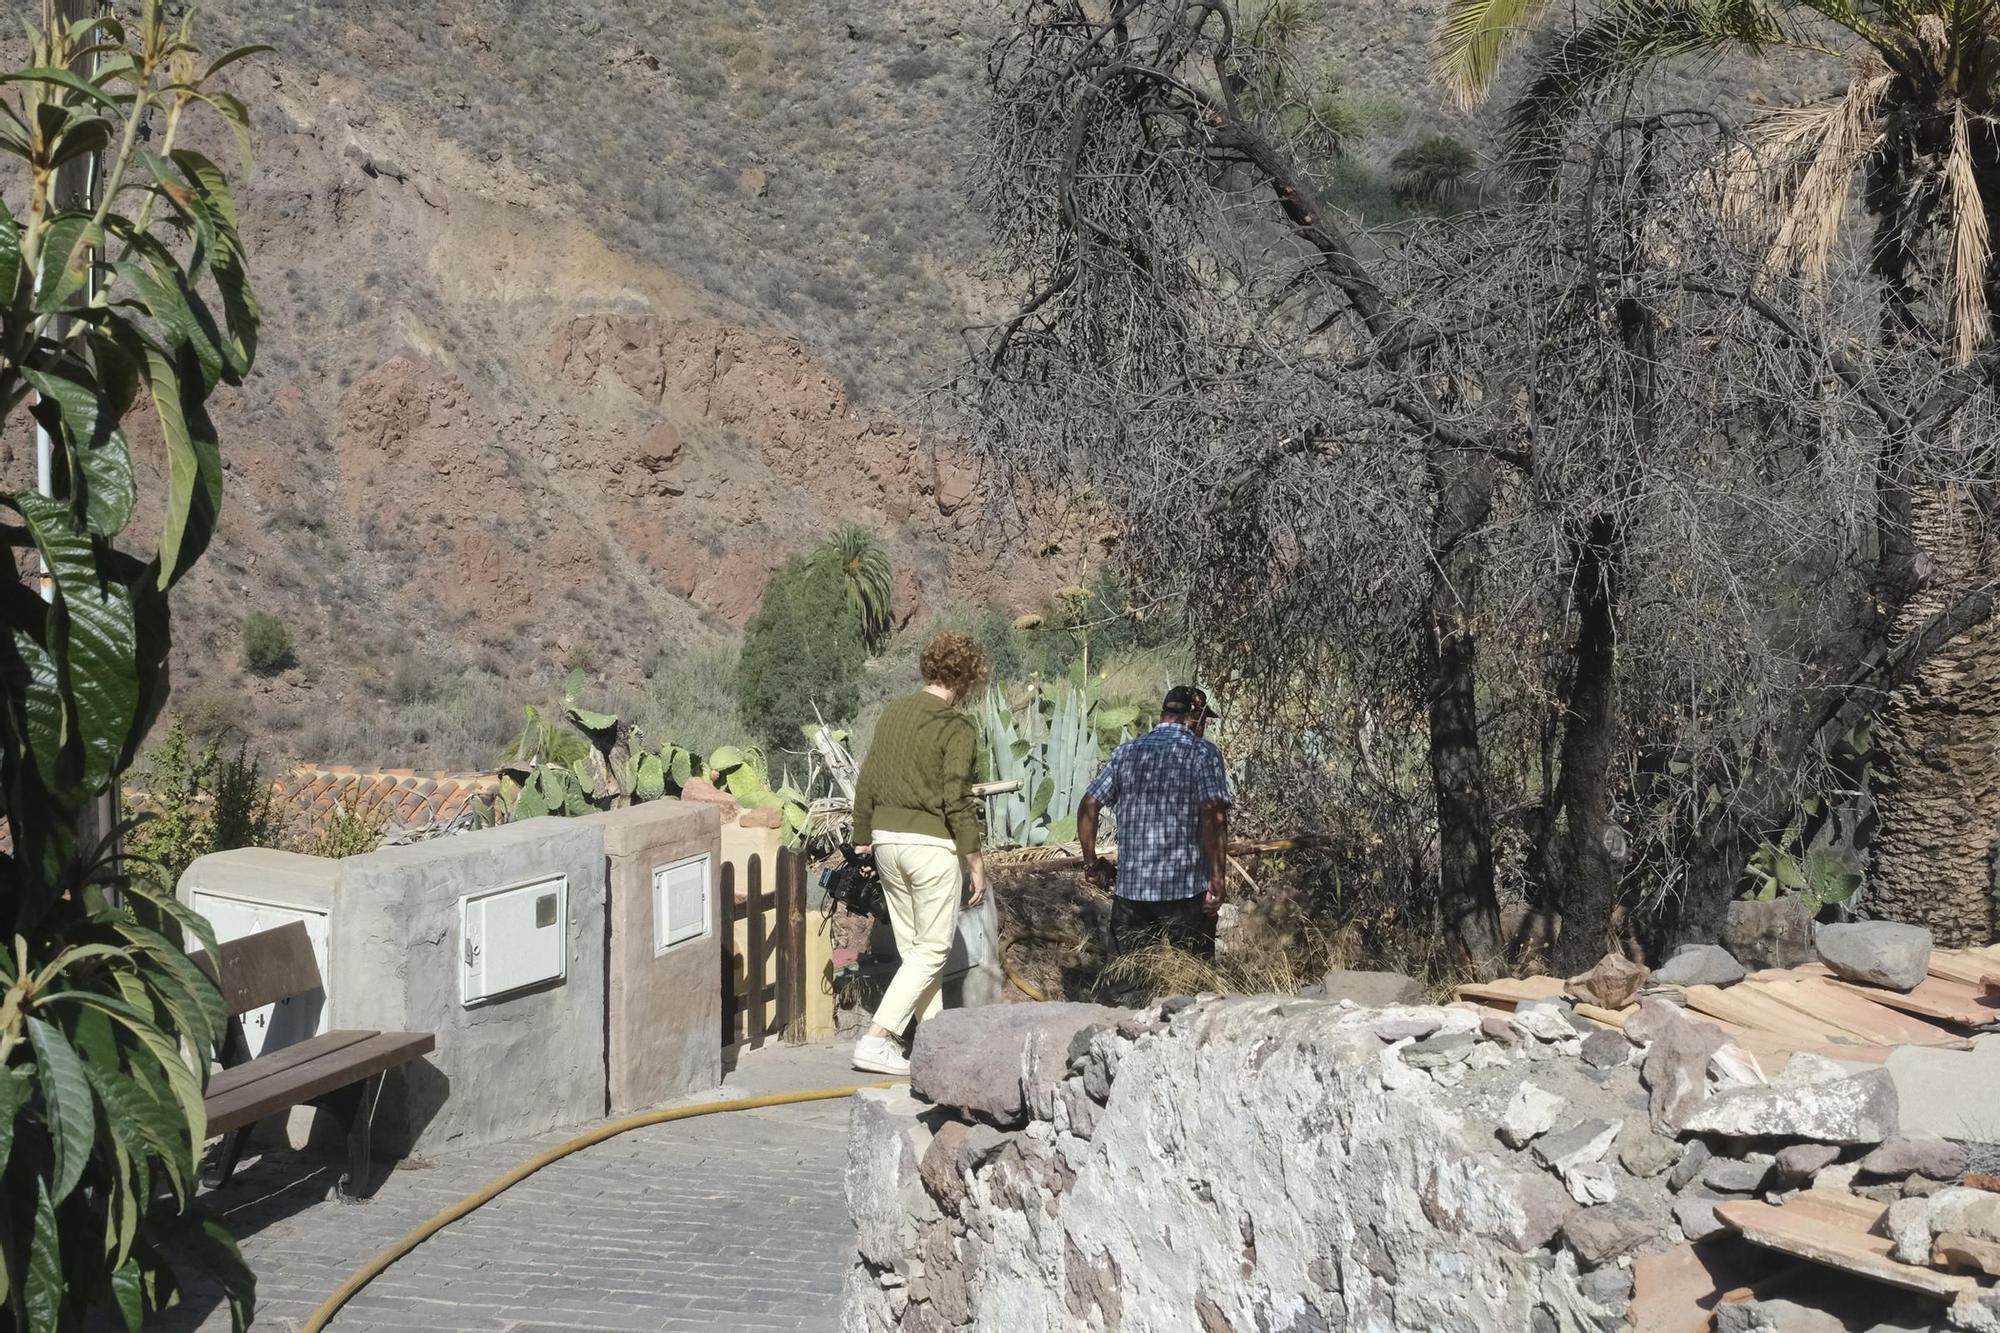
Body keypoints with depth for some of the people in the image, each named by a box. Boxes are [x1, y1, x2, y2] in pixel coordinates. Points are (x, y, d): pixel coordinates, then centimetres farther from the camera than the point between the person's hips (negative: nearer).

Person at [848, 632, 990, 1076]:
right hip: (932, 844, -7)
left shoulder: (892, 713, 9)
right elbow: (957, 799, -14)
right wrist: (974, 858, -8)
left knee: (913, 947, 13)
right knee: (932, 950, 2)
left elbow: (866, 783, 10)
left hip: (887, 840, 7)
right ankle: (877, 1039, -6)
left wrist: (862, 840, 17)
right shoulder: (957, 727, -10)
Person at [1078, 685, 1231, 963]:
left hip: (1130, 888, 4)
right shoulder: (1203, 753, -5)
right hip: (1188, 889, -4)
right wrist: (1218, 880, -14)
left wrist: (1091, 862, 12)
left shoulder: (1126, 752, 8)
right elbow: (1214, 817, -17)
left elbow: (1087, 807, 4)